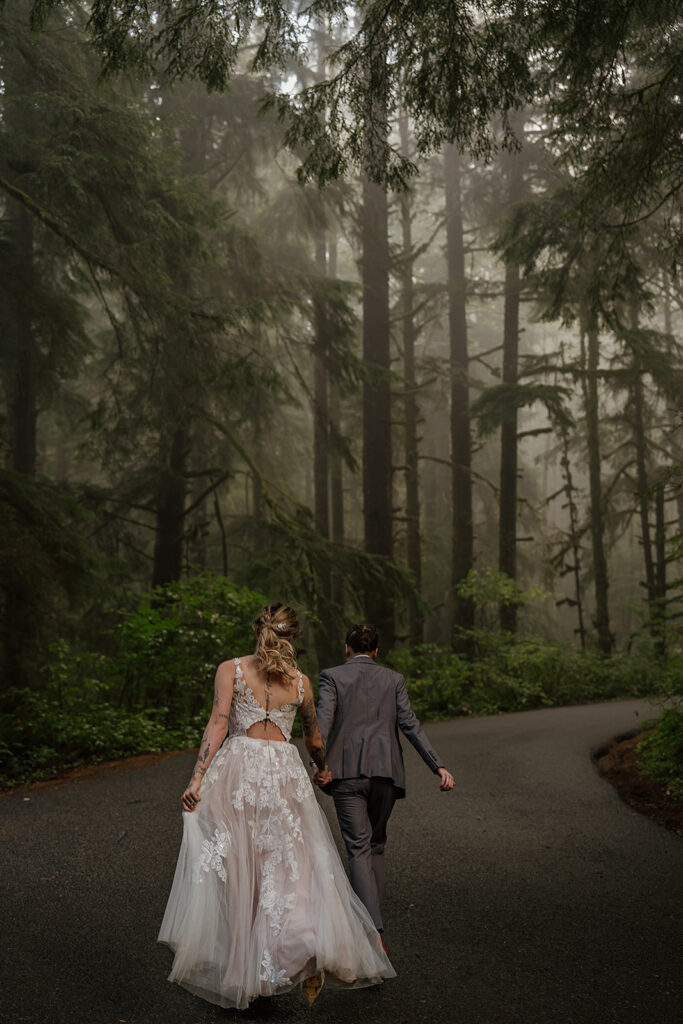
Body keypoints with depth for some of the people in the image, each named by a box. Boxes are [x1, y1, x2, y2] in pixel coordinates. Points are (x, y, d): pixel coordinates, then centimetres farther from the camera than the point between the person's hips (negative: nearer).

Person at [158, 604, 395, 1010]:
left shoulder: (230, 669, 4)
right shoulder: (300, 680, 11)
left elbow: (219, 722, -8)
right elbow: (314, 737, 23)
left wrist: (198, 777, -11)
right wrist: (324, 767, 42)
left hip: (237, 767, -1)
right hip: (285, 771, 1)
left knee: (232, 870, 10)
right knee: (293, 868, 5)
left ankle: (231, 966, 21)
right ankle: (310, 946, -16)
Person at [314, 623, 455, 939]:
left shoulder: (332, 676, 7)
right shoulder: (393, 679, 13)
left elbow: (323, 721, -9)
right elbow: (410, 725, 2)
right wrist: (438, 766, -3)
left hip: (347, 772, -2)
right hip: (385, 771, 3)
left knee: (359, 849, -4)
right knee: (376, 845, 20)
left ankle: (374, 931, -18)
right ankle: (370, 917, 25)